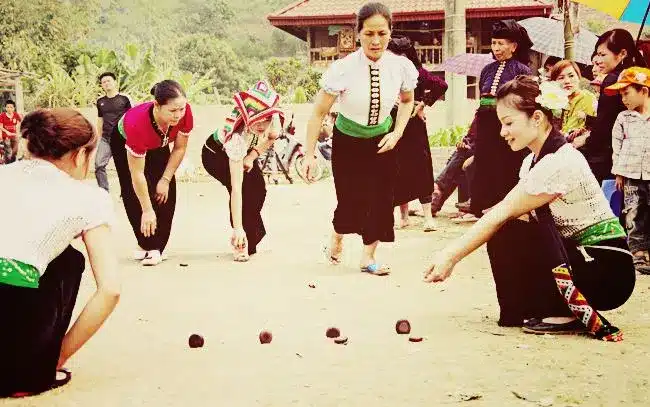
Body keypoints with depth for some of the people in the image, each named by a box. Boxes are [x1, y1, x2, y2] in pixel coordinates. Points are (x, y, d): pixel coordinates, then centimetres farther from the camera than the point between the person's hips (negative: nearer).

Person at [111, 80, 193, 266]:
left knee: (166, 194, -8)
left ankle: (156, 247, -3)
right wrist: (147, 211, -31)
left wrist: (166, 180, -15)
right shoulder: (137, 123, -46)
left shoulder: (185, 113, -37)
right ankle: (146, 245, 2)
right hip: (124, 141, -4)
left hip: (158, 144, 4)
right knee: (134, 194, -13)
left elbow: (179, 148, -15)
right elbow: (137, 174, -37)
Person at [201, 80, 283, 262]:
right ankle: (242, 242, -11)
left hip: (246, 151, 6)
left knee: (258, 188, -13)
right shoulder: (238, 138, -45)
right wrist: (237, 228, -46)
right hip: (216, 154, -5)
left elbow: (272, 136, -4)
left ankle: (251, 239, 6)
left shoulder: (274, 116, -32)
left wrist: (252, 156, -16)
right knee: (245, 188, -26)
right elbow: (236, 188, -44)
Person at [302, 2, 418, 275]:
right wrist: (309, 155, -17)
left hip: (382, 140, 3)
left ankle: (368, 256, 15)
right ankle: (336, 238, 32)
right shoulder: (343, 70, -26)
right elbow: (319, 112, -17)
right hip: (348, 140, -2)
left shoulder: (401, 67, -16)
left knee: (381, 197, -4)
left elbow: (407, 101, 6)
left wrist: (397, 133, -7)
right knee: (350, 199, -2)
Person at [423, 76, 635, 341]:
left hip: (609, 273, -9)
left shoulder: (561, 163, -23)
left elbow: (502, 214, -23)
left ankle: (577, 315, -16)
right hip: (576, 256, 9)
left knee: (510, 229, -22)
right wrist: (451, 253, -12)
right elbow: (502, 212, 1)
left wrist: (451, 256, -21)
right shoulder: (534, 160, 8)